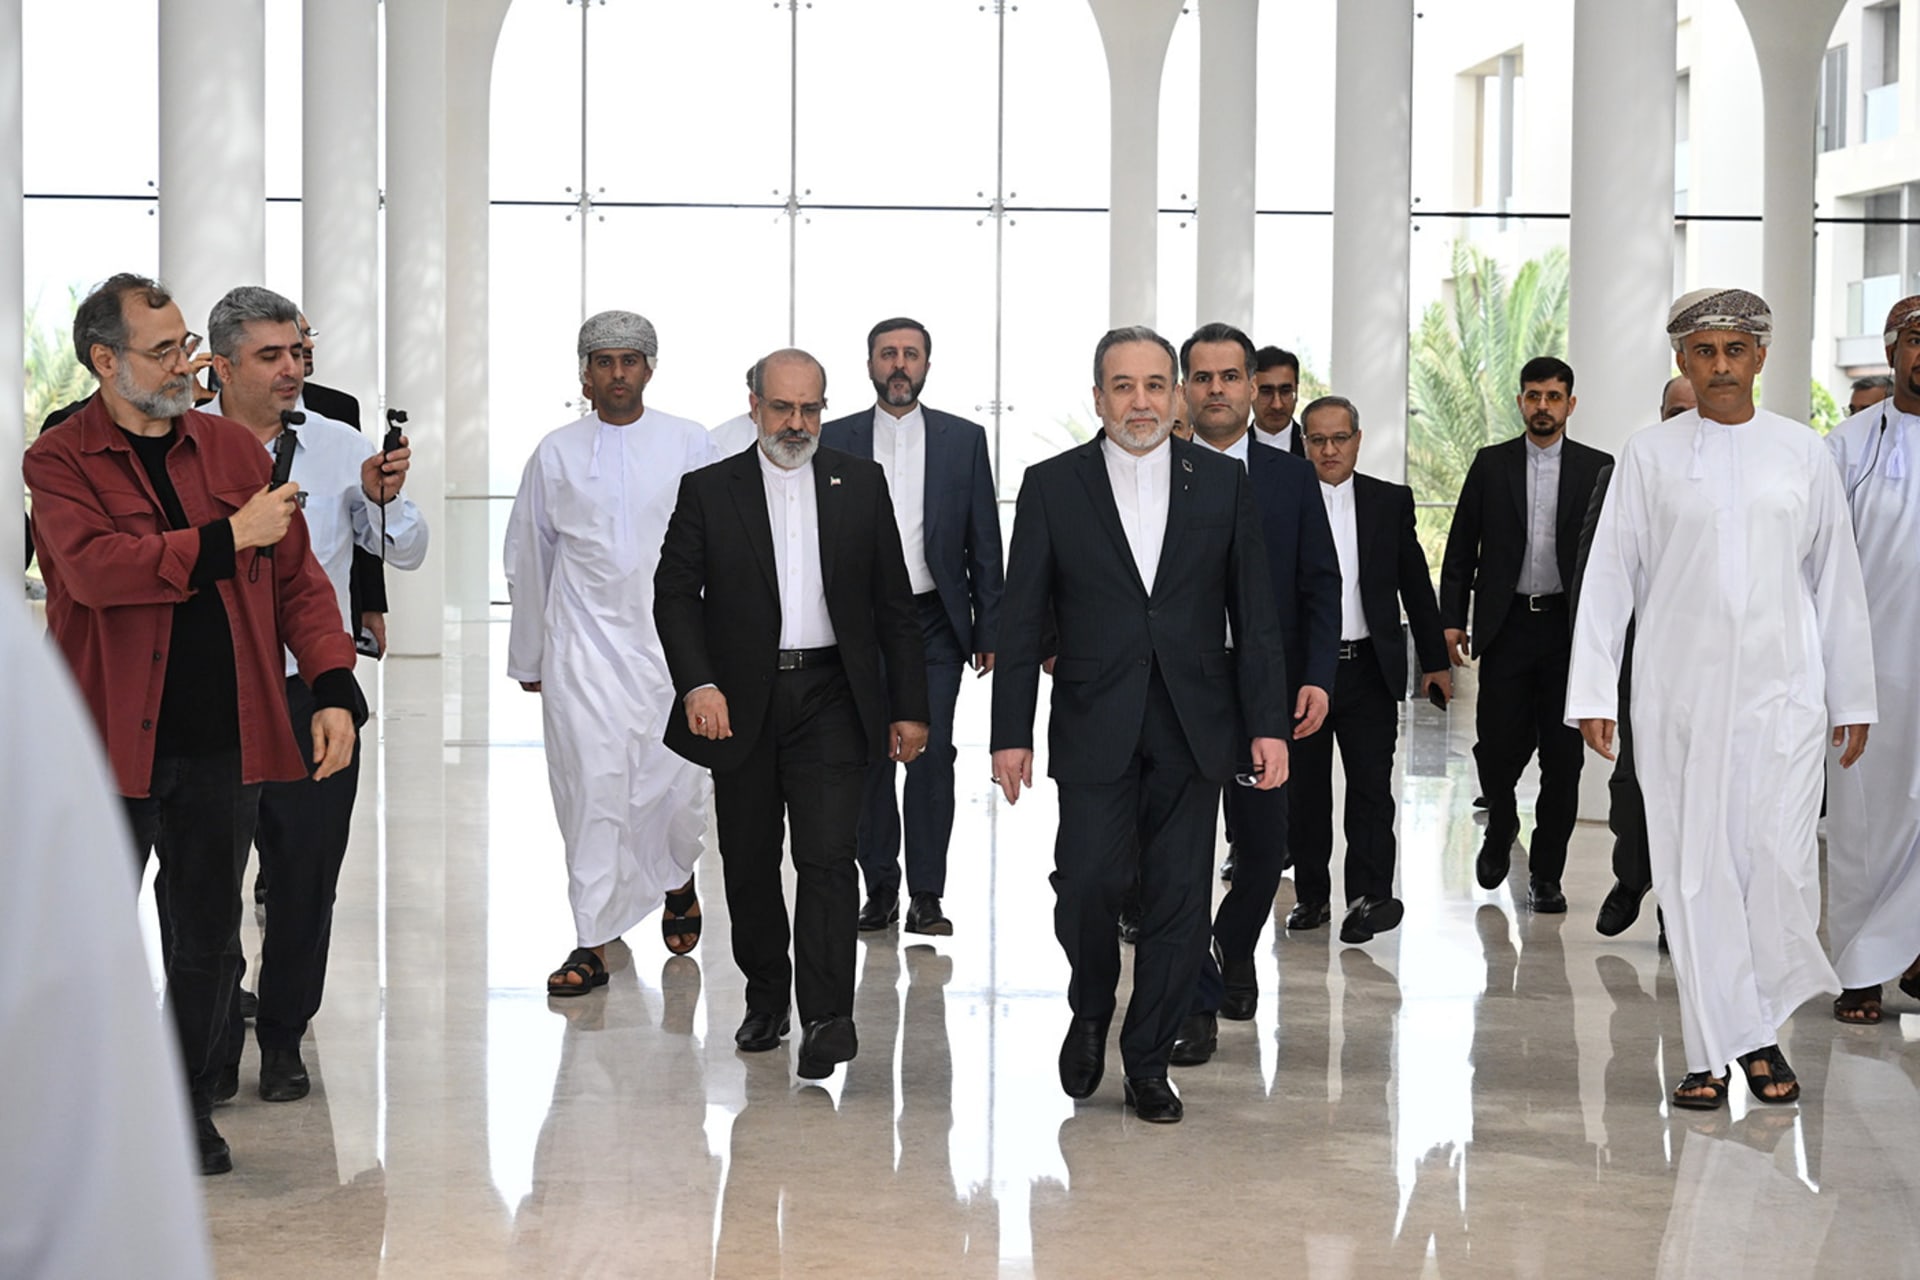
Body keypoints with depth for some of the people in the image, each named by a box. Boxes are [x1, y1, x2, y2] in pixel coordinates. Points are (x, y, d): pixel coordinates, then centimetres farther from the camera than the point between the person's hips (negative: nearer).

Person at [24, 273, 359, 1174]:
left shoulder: (233, 449, 8)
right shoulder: (60, 463, -4)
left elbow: (295, 577, 10)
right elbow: (94, 567, -22)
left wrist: (332, 688, 0)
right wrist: (228, 539, -19)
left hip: (223, 739, 3)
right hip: (108, 740, -3)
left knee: (208, 935, 12)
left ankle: (191, 1106, 27)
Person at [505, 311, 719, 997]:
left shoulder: (690, 445, 4)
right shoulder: (556, 454, 7)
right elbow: (527, 558, 14)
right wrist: (527, 657, 16)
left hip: (671, 641, 0)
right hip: (583, 645, 0)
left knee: (673, 785, 4)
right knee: (592, 787, -6)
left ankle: (677, 879, 37)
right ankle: (592, 945, -1)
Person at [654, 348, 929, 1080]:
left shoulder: (861, 484, 8)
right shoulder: (708, 491, 6)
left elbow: (894, 603, 9)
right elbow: (675, 594, 0)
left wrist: (909, 707, 5)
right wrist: (697, 683, -15)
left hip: (831, 697, -1)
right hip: (741, 702, 1)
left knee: (828, 855, -11)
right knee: (749, 861, 10)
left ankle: (826, 1018, -11)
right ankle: (765, 997, 27)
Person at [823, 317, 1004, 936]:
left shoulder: (963, 439, 6)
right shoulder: (833, 441, 6)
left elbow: (984, 542, 7)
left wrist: (990, 630, 2)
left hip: (934, 622, -1)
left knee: (933, 753, -5)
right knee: (867, 758, 3)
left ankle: (926, 896, 2)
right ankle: (880, 889, 14)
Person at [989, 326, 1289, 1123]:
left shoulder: (1223, 483, 6)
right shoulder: (1052, 487, 3)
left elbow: (1255, 614, 6)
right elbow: (1022, 621, 2)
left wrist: (1269, 725, -1)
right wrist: (1011, 733, -3)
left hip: (1194, 728, 1)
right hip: (1096, 729, -1)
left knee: (1179, 899, 3)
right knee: (1087, 884, -10)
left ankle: (1148, 1058, 18)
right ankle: (1090, 1012, 19)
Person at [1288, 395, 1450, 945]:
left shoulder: (1390, 502, 6)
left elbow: (1416, 585, 11)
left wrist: (1434, 659, 10)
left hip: (1369, 668, 0)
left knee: (1371, 786, -4)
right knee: (1305, 786, 9)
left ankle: (1369, 896, -3)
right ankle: (1311, 893, 20)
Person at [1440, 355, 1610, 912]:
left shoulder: (1596, 469, 6)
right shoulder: (1490, 465, 8)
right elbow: (1461, 547, 7)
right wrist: (1452, 619, 0)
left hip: (1569, 626, 0)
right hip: (1506, 624, 0)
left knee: (1563, 755, 1)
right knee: (1498, 745, -2)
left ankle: (1546, 872, 11)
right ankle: (1500, 829, 28)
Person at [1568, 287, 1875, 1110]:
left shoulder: (1802, 453, 8)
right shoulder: (1650, 455, 4)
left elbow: (1837, 579, 11)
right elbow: (1610, 574, 3)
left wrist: (1852, 699, 10)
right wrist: (1593, 694, -3)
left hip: (1782, 689, 1)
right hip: (1679, 693, -1)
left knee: (1781, 865, -5)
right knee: (1695, 871, 0)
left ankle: (1759, 1030, 15)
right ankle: (1717, 1050, 8)